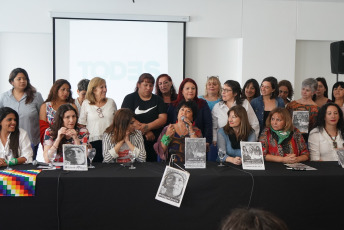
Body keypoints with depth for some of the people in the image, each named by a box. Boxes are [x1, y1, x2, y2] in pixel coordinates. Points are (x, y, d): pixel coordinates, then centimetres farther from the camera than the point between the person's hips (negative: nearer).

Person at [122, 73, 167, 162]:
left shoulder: (158, 100, 14)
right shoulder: (130, 98, 7)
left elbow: (163, 119, 2)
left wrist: (147, 126, -15)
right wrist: (145, 132, -12)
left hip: (155, 142, 2)